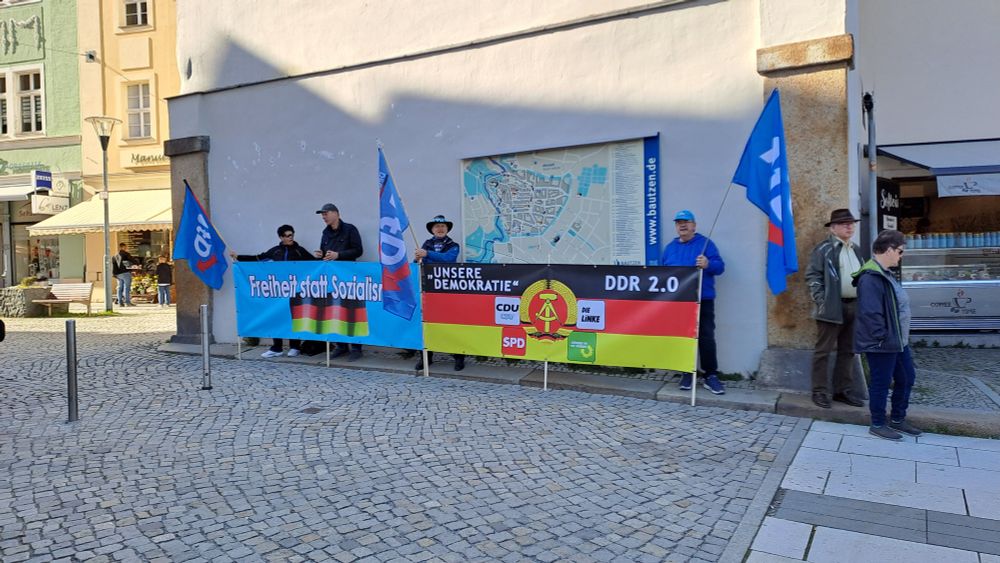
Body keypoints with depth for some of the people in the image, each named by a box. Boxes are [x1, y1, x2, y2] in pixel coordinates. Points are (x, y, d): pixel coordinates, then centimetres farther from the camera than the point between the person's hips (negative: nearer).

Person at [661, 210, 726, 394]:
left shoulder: (705, 243, 2)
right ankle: (687, 374, 16)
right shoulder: (670, 247, 16)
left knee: (706, 337, -5)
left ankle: (710, 376, 3)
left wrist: (708, 264, -27)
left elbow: (720, 266, -6)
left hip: (702, 300, -4)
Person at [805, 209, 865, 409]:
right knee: (823, 351, -2)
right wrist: (821, 301, -16)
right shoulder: (824, 249, -5)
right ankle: (819, 391, 5)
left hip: (854, 306, 7)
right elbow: (812, 276, -10)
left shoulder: (855, 249, 16)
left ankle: (842, 391, 20)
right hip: (832, 308, -7)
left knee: (847, 351, 11)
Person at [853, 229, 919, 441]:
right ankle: (877, 425, 16)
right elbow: (871, 313, -27)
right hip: (882, 343, -11)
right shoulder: (871, 278, -22)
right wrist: (881, 338, -23)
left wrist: (900, 336, 19)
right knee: (881, 383, 2)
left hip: (898, 340, 11)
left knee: (907, 378, 19)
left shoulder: (885, 274, 12)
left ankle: (897, 420, 33)